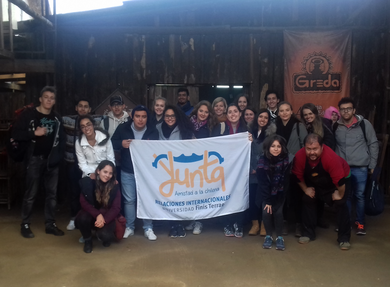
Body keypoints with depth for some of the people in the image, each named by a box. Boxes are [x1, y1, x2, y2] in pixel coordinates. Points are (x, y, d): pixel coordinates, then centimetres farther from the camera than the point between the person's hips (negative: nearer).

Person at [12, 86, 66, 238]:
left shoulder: (57, 118, 10)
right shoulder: (29, 114, -2)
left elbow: (62, 138, 15)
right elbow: (15, 134, -6)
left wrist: (59, 154, 0)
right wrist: (34, 133, -18)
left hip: (52, 160, 4)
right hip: (35, 159, -4)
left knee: (52, 193, 8)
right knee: (31, 193, 1)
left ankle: (50, 224, 18)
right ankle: (25, 225, 15)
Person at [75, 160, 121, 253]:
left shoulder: (114, 186, -11)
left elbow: (116, 208, -12)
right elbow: (84, 202, -12)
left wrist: (104, 219, -28)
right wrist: (97, 215, -25)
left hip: (107, 217, -1)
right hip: (91, 214, 1)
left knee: (105, 235, -30)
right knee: (82, 218, -33)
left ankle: (106, 238, 13)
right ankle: (87, 240, 0)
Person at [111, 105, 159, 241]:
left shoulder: (153, 130, -5)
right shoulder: (123, 128, -6)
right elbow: (112, 142, 2)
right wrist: (121, 143, -18)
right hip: (127, 171, 0)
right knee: (129, 200, 9)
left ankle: (148, 228, 18)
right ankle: (129, 227, 25)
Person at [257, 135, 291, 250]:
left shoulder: (285, 160, -16)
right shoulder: (262, 160, -20)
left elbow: (284, 181, -15)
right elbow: (263, 183, -18)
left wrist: (274, 201, -19)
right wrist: (267, 201, -19)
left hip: (279, 193, 0)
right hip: (266, 192, 0)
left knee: (278, 211, -17)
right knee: (266, 211, -17)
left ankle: (279, 237, 2)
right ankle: (268, 236, 5)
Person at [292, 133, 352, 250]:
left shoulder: (331, 157, -43)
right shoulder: (299, 156, -31)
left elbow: (340, 180, -35)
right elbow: (298, 176, -13)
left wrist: (340, 194, -22)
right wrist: (305, 189, -8)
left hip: (341, 177, -4)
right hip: (315, 181, 4)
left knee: (340, 204, -17)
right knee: (307, 200, -1)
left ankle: (344, 238, -3)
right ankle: (308, 234, 13)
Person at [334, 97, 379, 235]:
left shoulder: (364, 124, -6)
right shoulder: (336, 126, 1)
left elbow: (373, 145, 0)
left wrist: (372, 165, -1)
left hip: (360, 168, -2)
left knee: (359, 196, 6)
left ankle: (360, 223, 23)